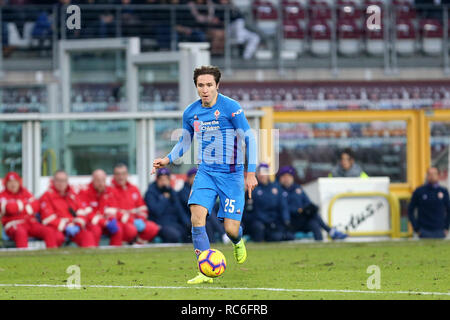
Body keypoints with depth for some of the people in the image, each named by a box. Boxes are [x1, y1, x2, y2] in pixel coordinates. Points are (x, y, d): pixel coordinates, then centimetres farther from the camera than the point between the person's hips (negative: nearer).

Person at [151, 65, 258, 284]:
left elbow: (249, 139, -8)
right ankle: (206, 272, -13)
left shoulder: (230, 108, -11)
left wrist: (250, 173, -14)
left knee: (230, 229, -7)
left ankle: (237, 242, 34)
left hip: (231, 174, -4)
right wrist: (167, 160, 1)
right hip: (206, 172, 4)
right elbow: (184, 143, 18)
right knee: (197, 216, -19)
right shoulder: (191, 112, 4)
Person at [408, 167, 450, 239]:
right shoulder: (419, 191, -1)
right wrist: (416, 228, -3)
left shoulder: (444, 191, 5)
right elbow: (410, 211, 4)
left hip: (439, 232, 2)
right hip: (424, 231, -2)